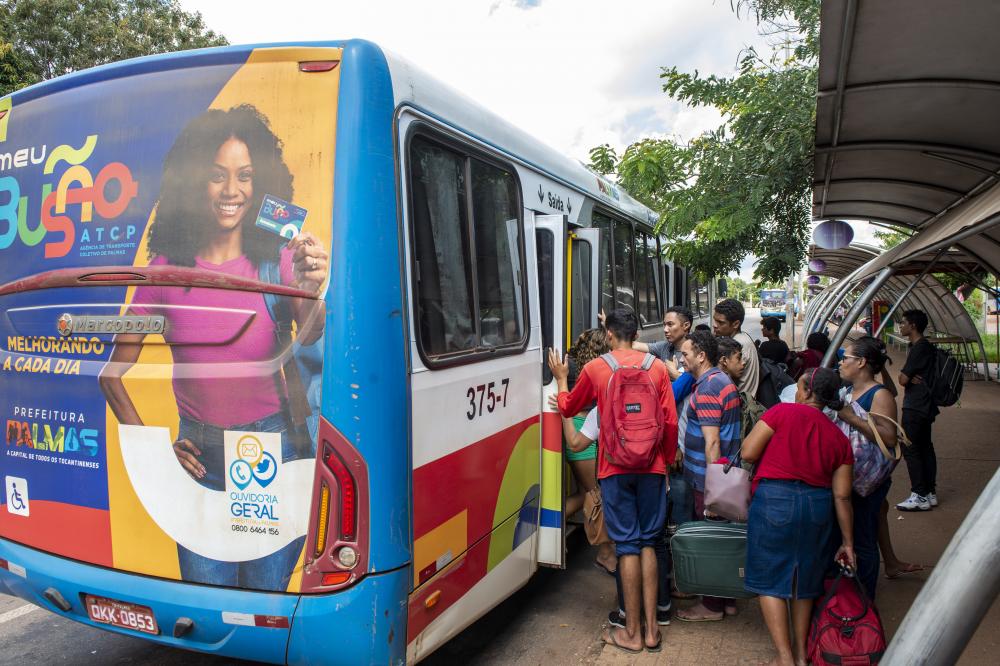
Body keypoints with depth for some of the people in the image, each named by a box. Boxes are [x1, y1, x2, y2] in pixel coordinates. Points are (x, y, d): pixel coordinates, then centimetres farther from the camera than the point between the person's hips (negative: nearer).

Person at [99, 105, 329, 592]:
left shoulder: (278, 258, -3)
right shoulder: (167, 267, -1)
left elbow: (312, 342, -20)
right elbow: (113, 373, 8)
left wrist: (311, 296, -39)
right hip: (197, 457, 1)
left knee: (267, 602, 10)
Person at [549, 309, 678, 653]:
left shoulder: (595, 368, -3)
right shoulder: (657, 366, 1)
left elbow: (568, 408, 11)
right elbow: (670, 421, -1)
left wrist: (561, 378, 28)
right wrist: (667, 460, 12)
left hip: (615, 469, -2)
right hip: (652, 468, 2)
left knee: (627, 546, 4)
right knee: (648, 542, 12)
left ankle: (632, 632, 12)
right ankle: (651, 629, 18)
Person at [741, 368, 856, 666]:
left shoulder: (783, 412, -7)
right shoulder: (839, 437, 7)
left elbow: (748, 453, -9)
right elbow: (842, 496, 7)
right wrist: (848, 542, 13)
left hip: (774, 499, -5)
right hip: (818, 504, 5)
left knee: (770, 579, 7)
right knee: (805, 579, 20)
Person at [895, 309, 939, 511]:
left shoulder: (919, 348, -19)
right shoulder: (925, 346, 14)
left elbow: (902, 379, -19)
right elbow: (908, 377, 12)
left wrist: (905, 376, 0)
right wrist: (910, 377, -8)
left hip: (915, 407, -10)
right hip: (924, 405, 10)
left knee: (910, 449, -6)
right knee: (925, 447, 14)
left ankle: (920, 496, -3)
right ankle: (930, 493, 21)